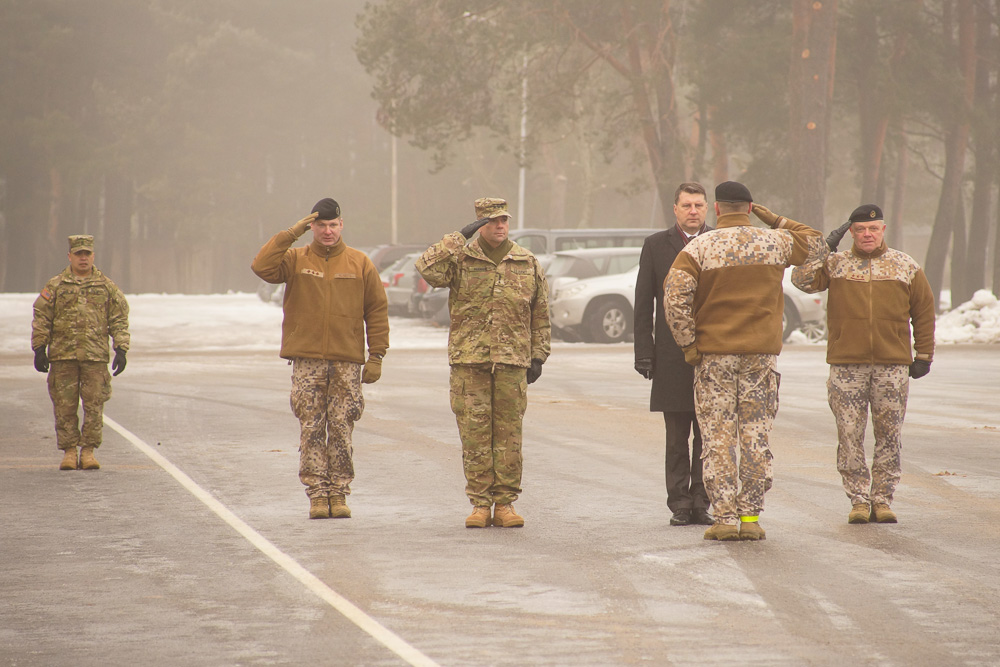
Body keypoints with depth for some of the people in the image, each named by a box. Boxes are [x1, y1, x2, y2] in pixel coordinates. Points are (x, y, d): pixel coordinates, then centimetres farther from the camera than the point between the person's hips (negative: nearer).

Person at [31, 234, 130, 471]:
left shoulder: (107, 287, 10)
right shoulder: (55, 287, 7)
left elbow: (119, 321, 10)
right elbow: (41, 319, 7)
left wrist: (121, 350, 1)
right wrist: (39, 349, 0)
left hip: (96, 356, 0)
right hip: (62, 355, 0)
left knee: (94, 405, -2)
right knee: (64, 406, 1)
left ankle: (89, 451, 6)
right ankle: (68, 451, 9)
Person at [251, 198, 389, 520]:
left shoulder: (360, 263, 8)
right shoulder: (296, 260, 7)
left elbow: (377, 310, 9)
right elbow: (262, 267, -11)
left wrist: (376, 355, 2)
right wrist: (291, 234, -14)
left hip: (347, 360, 0)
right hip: (307, 360, 0)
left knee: (342, 429, -1)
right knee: (311, 429, -2)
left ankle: (339, 493, 5)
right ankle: (317, 493, 1)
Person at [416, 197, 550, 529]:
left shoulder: (528, 264, 12)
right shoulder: (460, 259, 4)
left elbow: (541, 316, 16)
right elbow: (427, 268, -17)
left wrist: (538, 357, 9)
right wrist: (459, 238, -15)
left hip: (512, 363, 2)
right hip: (469, 362, -1)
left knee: (509, 434, 2)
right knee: (474, 434, -1)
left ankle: (505, 502, 8)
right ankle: (480, 503, 6)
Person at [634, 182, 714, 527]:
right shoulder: (656, 246, 8)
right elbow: (643, 305, 7)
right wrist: (644, 352, -1)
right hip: (672, 356, 0)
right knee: (677, 439, 2)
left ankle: (701, 503, 8)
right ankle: (680, 505, 6)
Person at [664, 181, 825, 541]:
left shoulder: (698, 248, -4)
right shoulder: (775, 243, 3)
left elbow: (675, 296, -14)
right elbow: (816, 244, 21)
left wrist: (688, 344, -6)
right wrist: (775, 220, 19)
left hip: (713, 354, -2)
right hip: (762, 353, 2)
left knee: (718, 438, 2)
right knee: (756, 437, 7)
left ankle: (725, 518, -1)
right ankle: (751, 516, 6)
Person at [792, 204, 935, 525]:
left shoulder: (906, 267, 9)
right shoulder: (835, 264, 8)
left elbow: (924, 312, 13)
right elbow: (801, 280, -7)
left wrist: (924, 355, 9)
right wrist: (824, 248, -10)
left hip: (893, 366, 0)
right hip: (846, 366, 0)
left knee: (889, 437, 1)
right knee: (850, 437, -2)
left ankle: (882, 499, 10)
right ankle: (859, 500, 5)